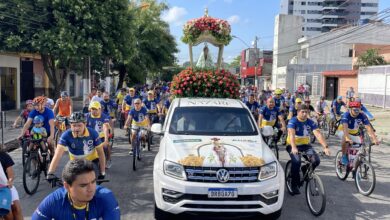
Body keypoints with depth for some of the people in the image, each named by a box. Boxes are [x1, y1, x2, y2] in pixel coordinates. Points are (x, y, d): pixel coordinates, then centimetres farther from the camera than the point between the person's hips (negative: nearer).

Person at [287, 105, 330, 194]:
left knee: (316, 160, -19)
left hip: (305, 145, 4)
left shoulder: (310, 122, -4)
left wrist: (325, 147, -30)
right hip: (293, 145, -4)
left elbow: (318, 134, -15)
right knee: (296, 161, -30)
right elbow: (291, 134, -31)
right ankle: (294, 185, -11)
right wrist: (293, 147, -48)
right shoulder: (293, 121, -14)